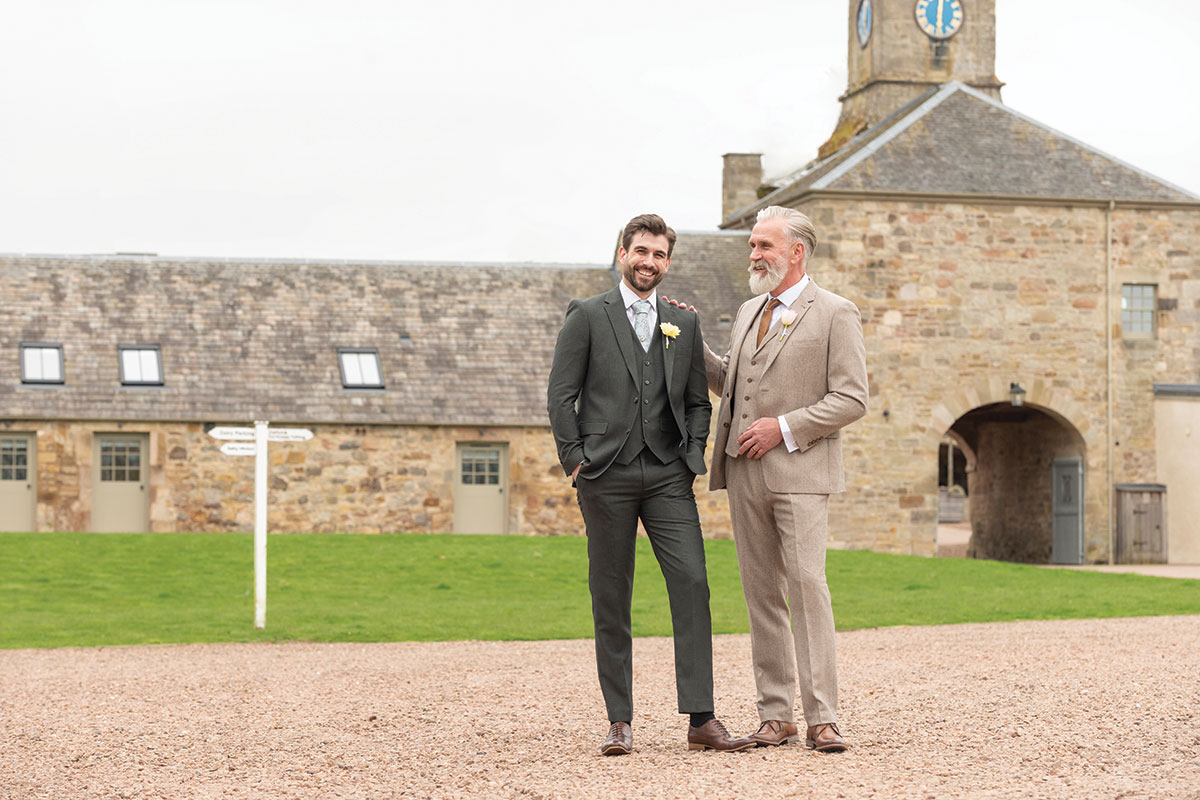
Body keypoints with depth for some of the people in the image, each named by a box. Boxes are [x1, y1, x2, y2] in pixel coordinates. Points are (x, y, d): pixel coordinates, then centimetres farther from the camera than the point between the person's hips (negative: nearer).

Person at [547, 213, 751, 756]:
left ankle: (701, 720, -8)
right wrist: (575, 460, -6)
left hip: (668, 476, 3)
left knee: (692, 583, -9)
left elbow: (698, 400, 19)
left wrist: (694, 454, 5)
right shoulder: (587, 316, 4)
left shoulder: (683, 323, 15)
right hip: (606, 475, -3)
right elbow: (561, 395, 1)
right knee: (611, 599, 1)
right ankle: (619, 722, 8)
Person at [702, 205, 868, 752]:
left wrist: (783, 428, -14)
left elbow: (852, 399, -8)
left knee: (807, 586, -12)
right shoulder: (748, 312, 19)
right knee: (762, 593, 6)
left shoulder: (835, 314, -2)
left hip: (799, 470, -6)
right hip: (744, 470, 6)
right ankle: (776, 715, 11)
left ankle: (821, 717, -10)